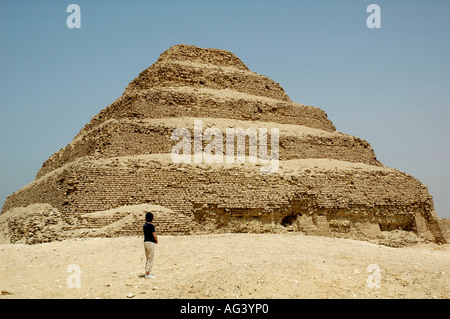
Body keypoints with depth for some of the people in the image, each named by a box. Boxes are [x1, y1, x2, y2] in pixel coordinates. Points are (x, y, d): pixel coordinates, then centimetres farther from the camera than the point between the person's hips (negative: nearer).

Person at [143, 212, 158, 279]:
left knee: (147, 259, 15)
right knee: (150, 259, -4)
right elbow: (154, 235, -13)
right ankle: (147, 273, -5)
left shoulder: (144, 225, 9)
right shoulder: (151, 225, -16)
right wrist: (156, 241, 1)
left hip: (145, 242, 9)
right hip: (151, 242, -9)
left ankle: (147, 273, 18)